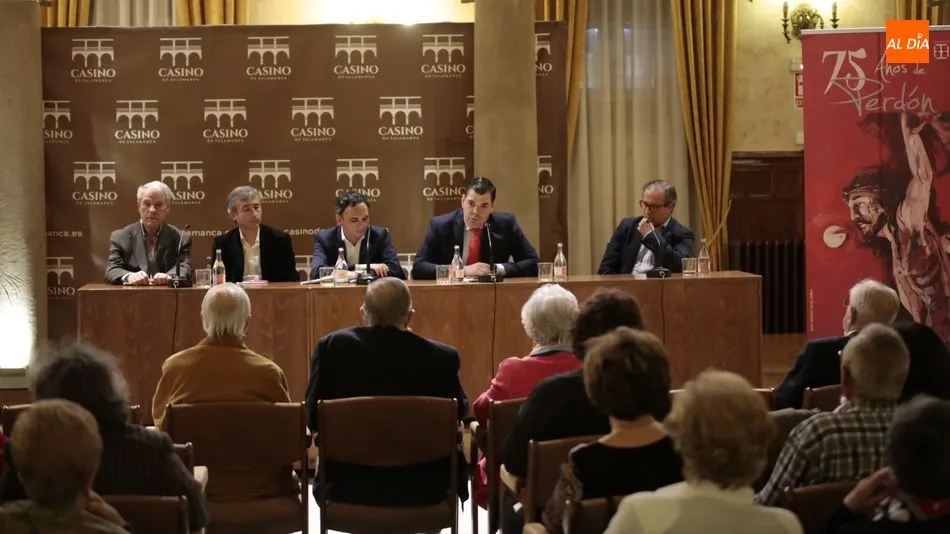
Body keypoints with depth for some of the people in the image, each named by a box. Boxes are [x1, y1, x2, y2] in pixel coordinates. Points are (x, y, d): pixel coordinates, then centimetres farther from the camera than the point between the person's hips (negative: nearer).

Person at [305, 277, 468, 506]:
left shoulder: (331, 347, -11)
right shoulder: (441, 357, -13)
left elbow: (312, 419, -1)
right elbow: (460, 412, 6)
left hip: (347, 486, 1)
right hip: (422, 488, -1)